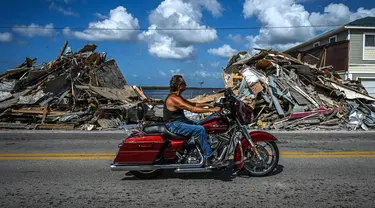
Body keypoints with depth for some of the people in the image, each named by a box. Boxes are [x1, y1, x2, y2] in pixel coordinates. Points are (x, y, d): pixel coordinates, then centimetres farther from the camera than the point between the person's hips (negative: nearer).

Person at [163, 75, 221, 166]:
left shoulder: (177, 96, 12)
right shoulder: (173, 98, -22)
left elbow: (192, 104, 19)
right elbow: (192, 109, -27)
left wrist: (207, 105, 9)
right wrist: (211, 110, -25)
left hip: (181, 121, 11)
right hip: (174, 125, -11)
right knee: (200, 130, -22)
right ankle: (209, 159, -17)